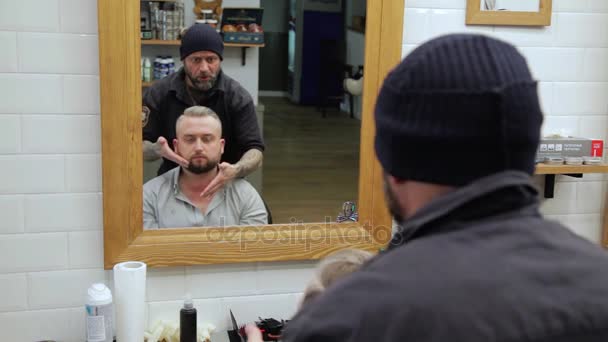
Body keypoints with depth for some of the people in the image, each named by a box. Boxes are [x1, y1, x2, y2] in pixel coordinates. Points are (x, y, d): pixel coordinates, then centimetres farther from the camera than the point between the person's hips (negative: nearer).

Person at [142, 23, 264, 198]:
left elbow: (254, 151, -11)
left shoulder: (238, 97, -9)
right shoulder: (158, 93, -5)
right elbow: (140, 146, -2)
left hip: (223, 186, 0)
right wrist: (158, 150, -27)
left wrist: (236, 170, -34)